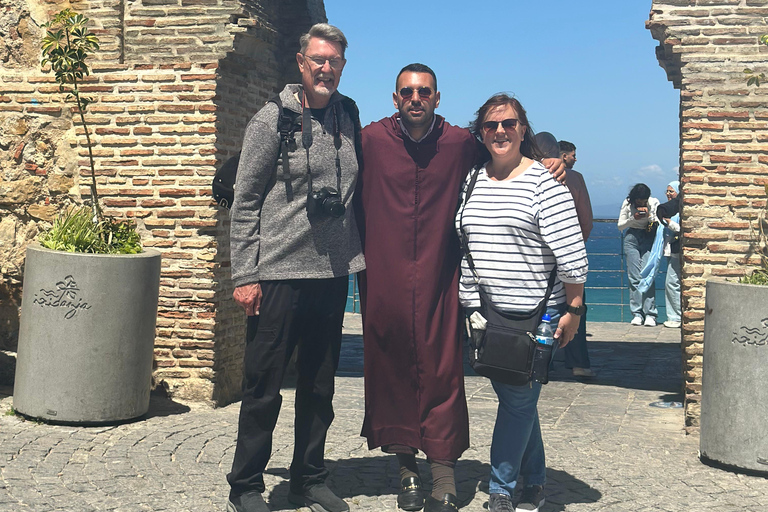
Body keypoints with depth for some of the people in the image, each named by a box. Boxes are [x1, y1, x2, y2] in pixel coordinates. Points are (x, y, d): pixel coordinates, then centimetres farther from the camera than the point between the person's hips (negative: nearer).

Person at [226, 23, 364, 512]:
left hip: (333, 273, 5)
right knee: (264, 387, 3)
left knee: (320, 386, 13)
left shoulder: (348, 117, 9)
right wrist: (244, 275, -10)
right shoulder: (273, 119, -4)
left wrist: (359, 258, 10)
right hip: (279, 274, -5)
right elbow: (245, 202, -5)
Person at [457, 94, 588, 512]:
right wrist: (469, 306, 15)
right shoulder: (472, 181, 9)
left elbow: (571, 254, -9)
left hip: (532, 314, -5)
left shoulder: (543, 182, -7)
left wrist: (573, 311, -11)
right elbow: (461, 243, 16)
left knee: (519, 401, 1)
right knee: (516, 401, 14)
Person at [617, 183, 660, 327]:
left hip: (649, 239, -1)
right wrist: (634, 218, -14)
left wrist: (650, 215, -18)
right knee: (634, 277, -4)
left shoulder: (654, 203, -2)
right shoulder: (627, 204, 0)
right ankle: (637, 314, 0)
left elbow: (659, 224, 0)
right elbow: (620, 226, 2)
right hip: (632, 238, 1)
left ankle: (650, 315, -9)